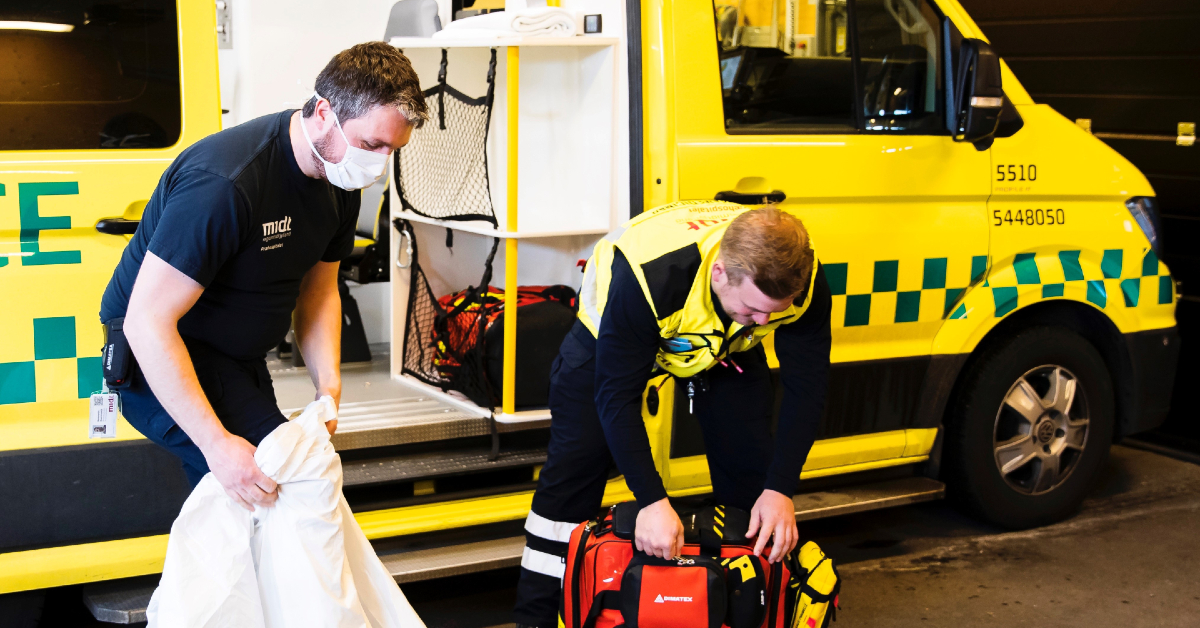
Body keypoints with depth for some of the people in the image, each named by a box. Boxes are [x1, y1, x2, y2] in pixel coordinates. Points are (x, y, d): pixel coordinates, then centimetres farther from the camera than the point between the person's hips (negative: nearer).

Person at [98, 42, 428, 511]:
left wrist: (329, 385, -8)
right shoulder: (225, 182, -32)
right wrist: (217, 444, -36)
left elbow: (318, 289, 10)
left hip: (239, 361, 9)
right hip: (160, 362, -9)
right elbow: (147, 320, -32)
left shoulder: (340, 182, -4)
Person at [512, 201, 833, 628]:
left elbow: (805, 386, -24)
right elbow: (616, 395, -39)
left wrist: (779, 490, -31)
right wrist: (653, 501, -43)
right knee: (576, 462, -8)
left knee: (753, 473, -2)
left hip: (727, 346, 3)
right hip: (611, 336, -3)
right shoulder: (648, 276, -46)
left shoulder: (803, 282, -34)